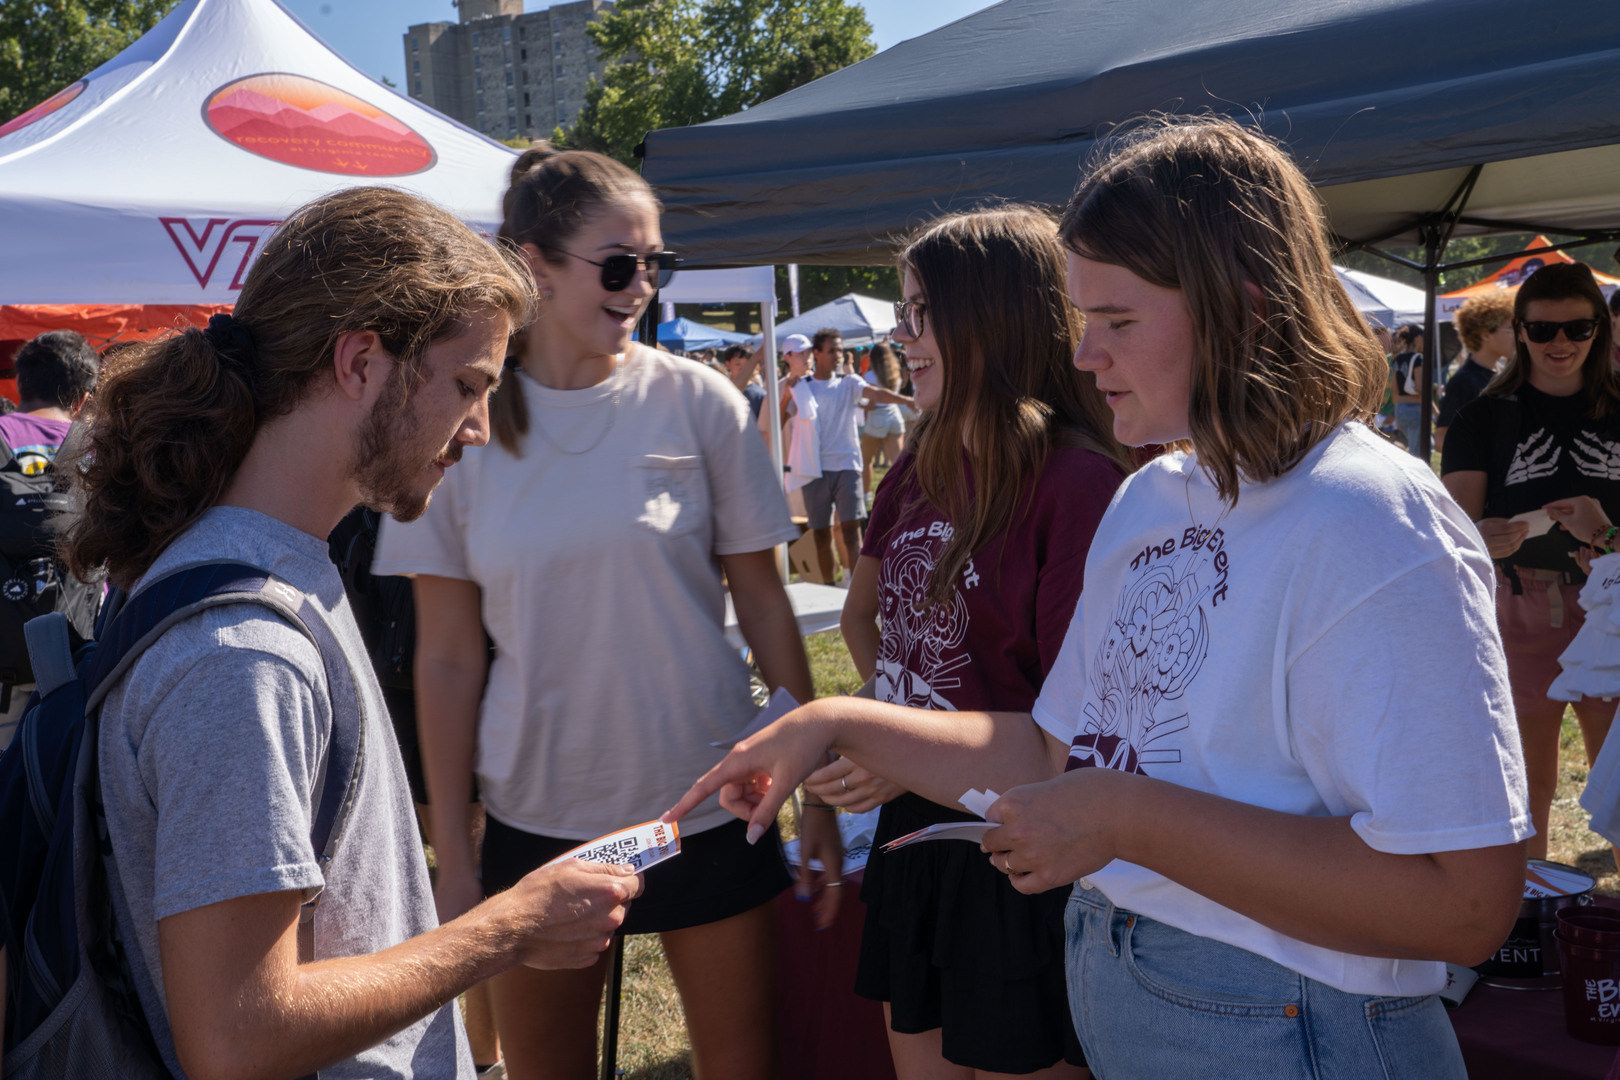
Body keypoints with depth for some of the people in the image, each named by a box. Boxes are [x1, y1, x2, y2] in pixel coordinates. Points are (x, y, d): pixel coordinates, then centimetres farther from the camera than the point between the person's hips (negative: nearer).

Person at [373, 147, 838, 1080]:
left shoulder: (697, 401, -4)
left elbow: (763, 602, 1)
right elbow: (448, 660, -1)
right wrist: (453, 857, -1)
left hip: (711, 797, 0)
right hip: (538, 814, 1)